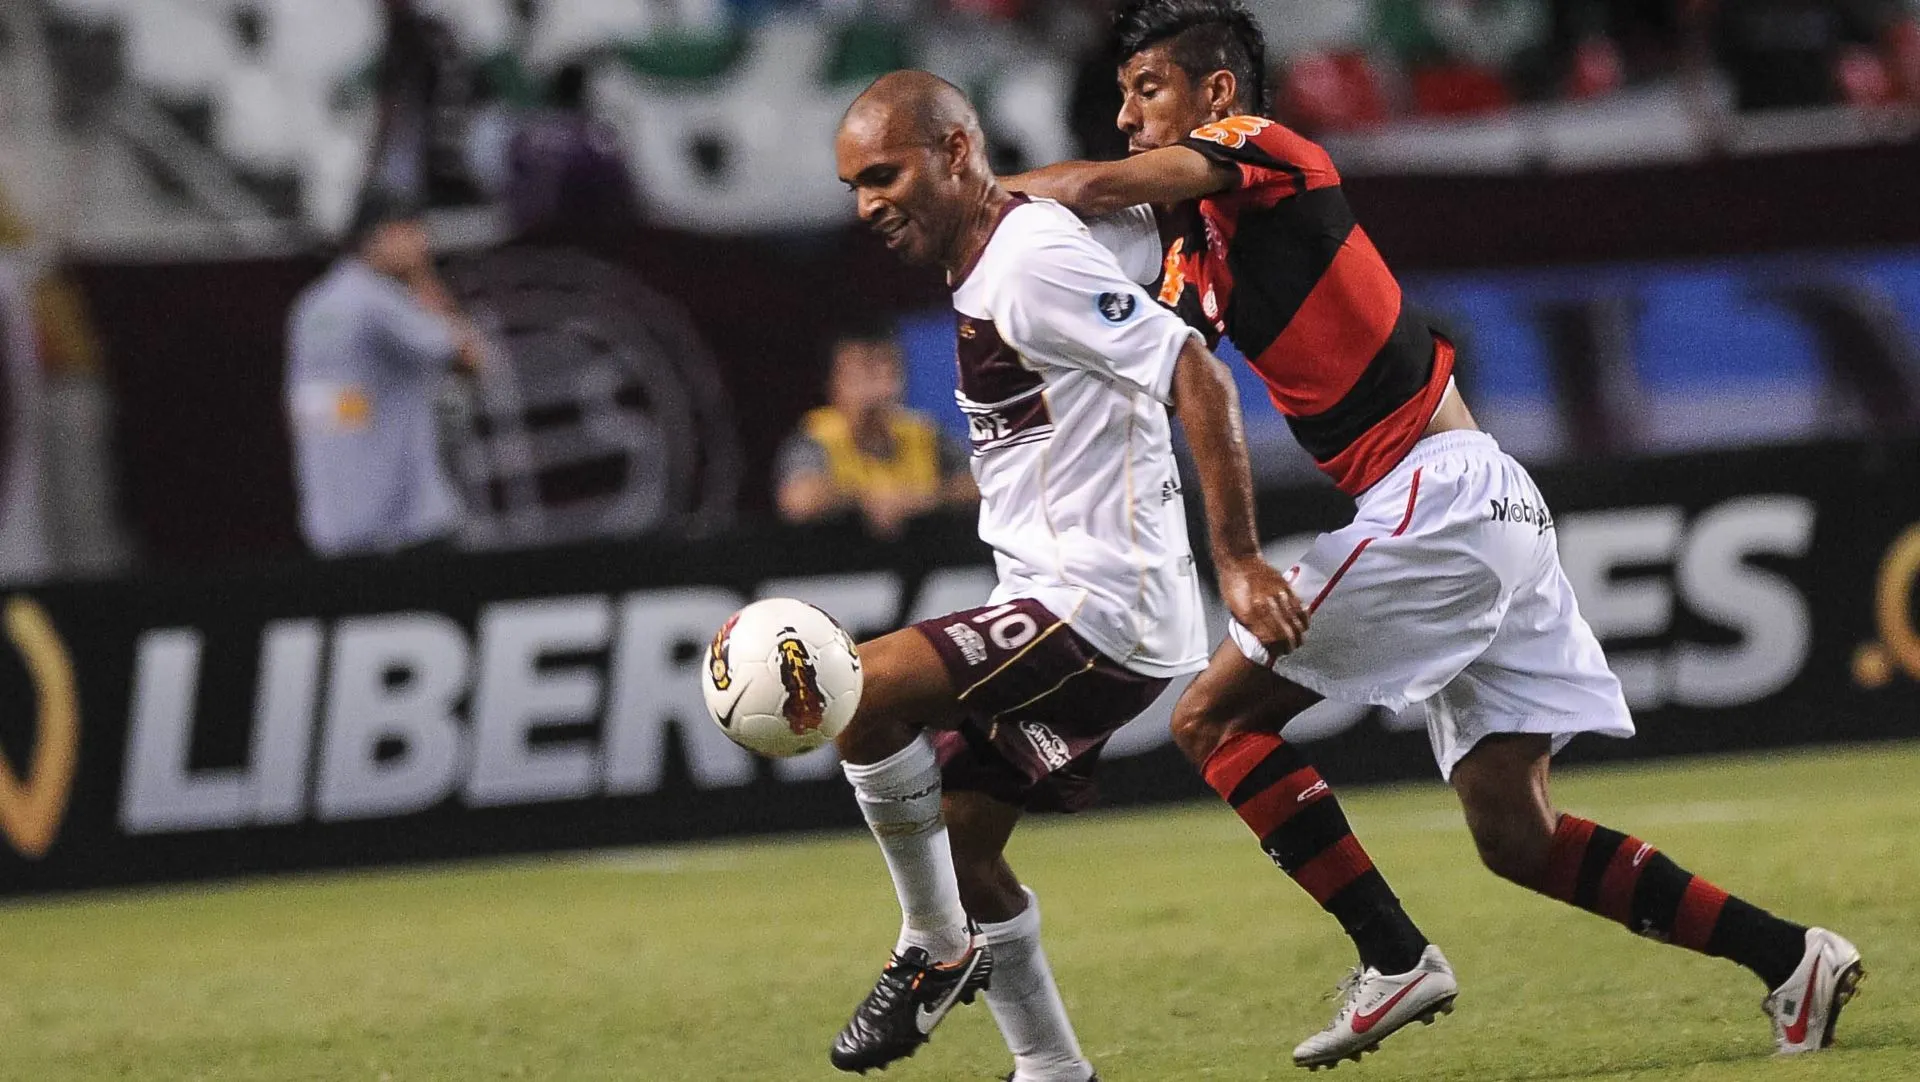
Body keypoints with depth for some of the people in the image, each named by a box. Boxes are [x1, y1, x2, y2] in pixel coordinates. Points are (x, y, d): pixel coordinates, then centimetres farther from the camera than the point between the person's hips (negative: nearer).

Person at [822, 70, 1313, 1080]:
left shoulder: (1036, 260, -16)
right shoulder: (983, 275, 15)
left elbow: (1199, 380, -19)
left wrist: (1239, 562, -20)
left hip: (1106, 607, -10)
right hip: (1051, 606, 10)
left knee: (858, 693, -21)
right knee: (960, 843, 12)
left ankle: (934, 950, -5)